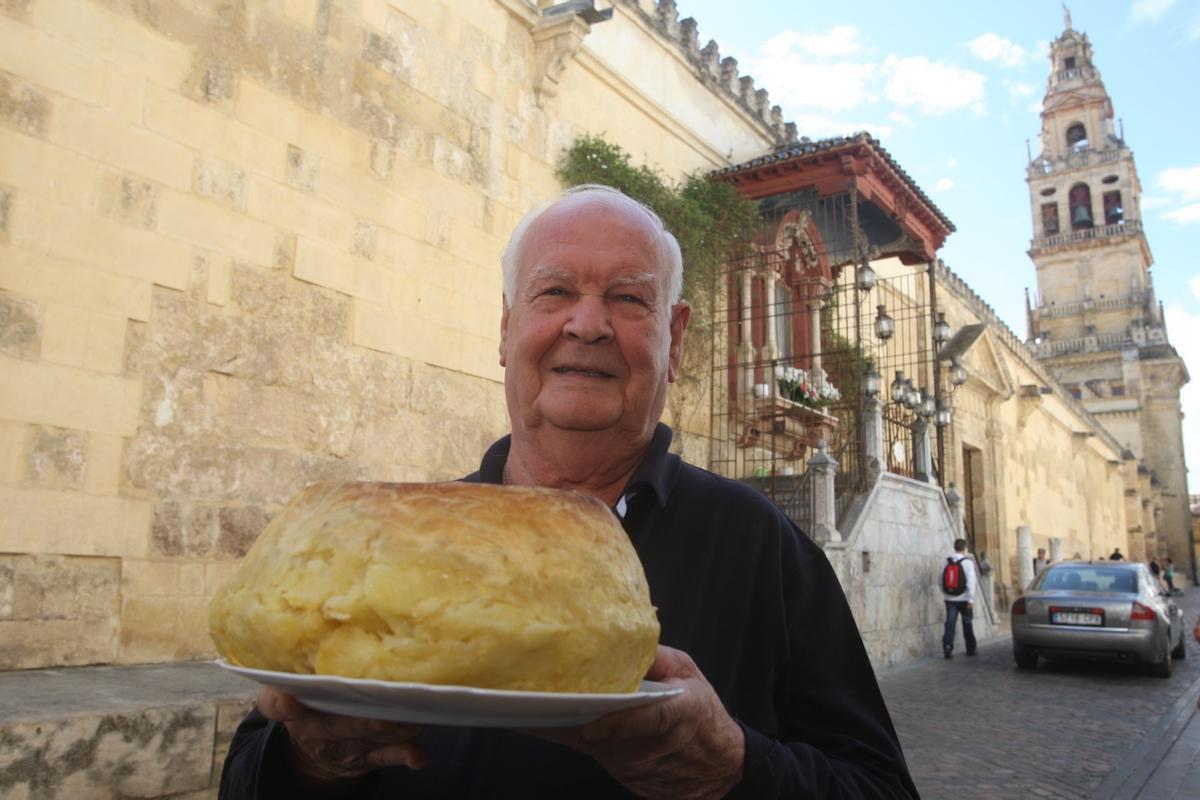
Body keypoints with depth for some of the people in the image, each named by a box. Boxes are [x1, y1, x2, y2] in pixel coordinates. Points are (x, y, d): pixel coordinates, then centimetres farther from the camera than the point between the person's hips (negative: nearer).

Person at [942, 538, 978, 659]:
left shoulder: (947, 562, 3)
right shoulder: (968, 562, -8)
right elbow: (971, 581, -13)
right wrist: (971, 599, -13)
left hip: (950, 598, 2)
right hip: (964, 598, -2)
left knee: (950, 623, -1)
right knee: (967, 624, 12)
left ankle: (947, 647, -15)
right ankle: (970, 649, 22)